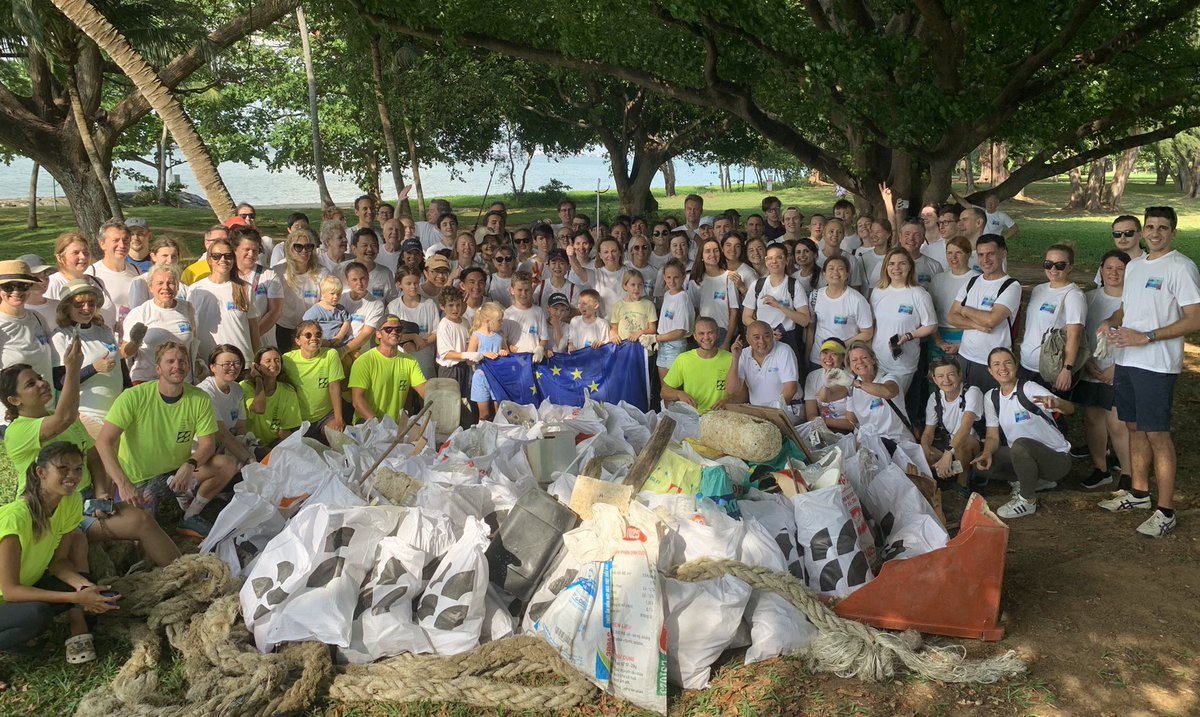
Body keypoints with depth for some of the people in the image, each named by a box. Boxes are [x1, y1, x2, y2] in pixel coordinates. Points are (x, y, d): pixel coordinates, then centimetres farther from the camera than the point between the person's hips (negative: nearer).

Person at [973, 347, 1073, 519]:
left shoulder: (1028, 389, -18)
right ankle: (1036, 481, 10)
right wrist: (987, 453, -22)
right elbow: (993, 436, 1)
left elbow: (1070, 408, -32)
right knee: (983, 462, -13)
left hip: (1057, 458, -7)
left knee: (1021, 444, -35)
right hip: (1026, 455, 7)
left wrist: (1055, 403, -56)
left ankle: (1027, 500, -13)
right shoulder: (991, 397, 0)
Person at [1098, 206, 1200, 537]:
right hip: (1126, 361, 8)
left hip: (1157, 365, -8)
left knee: (1157, 434, -5)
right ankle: (1139, 493, 30)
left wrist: (1145, 337, -22)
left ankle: (1165, 511, 2)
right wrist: (1110, 322, 1)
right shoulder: (1134, 266, 14)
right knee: (1136, 428, 16)